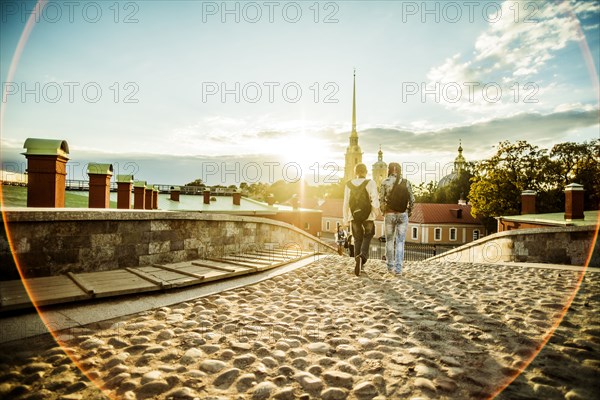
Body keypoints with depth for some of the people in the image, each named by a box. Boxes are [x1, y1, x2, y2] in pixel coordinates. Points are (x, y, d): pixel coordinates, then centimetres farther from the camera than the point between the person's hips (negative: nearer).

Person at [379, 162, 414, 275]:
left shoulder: (385, 182, -4)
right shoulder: (406, 182, -1)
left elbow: (381, 199, -6)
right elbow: (412, 200, -1)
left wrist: (383, 211, 11)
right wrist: (409, 211, 15)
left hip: (389, 214, 0)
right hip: (403, 215, 0)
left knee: (389, 241, 14)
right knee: (400, 242, 5)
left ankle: (390, 266, 21)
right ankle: (398, 268, 2)